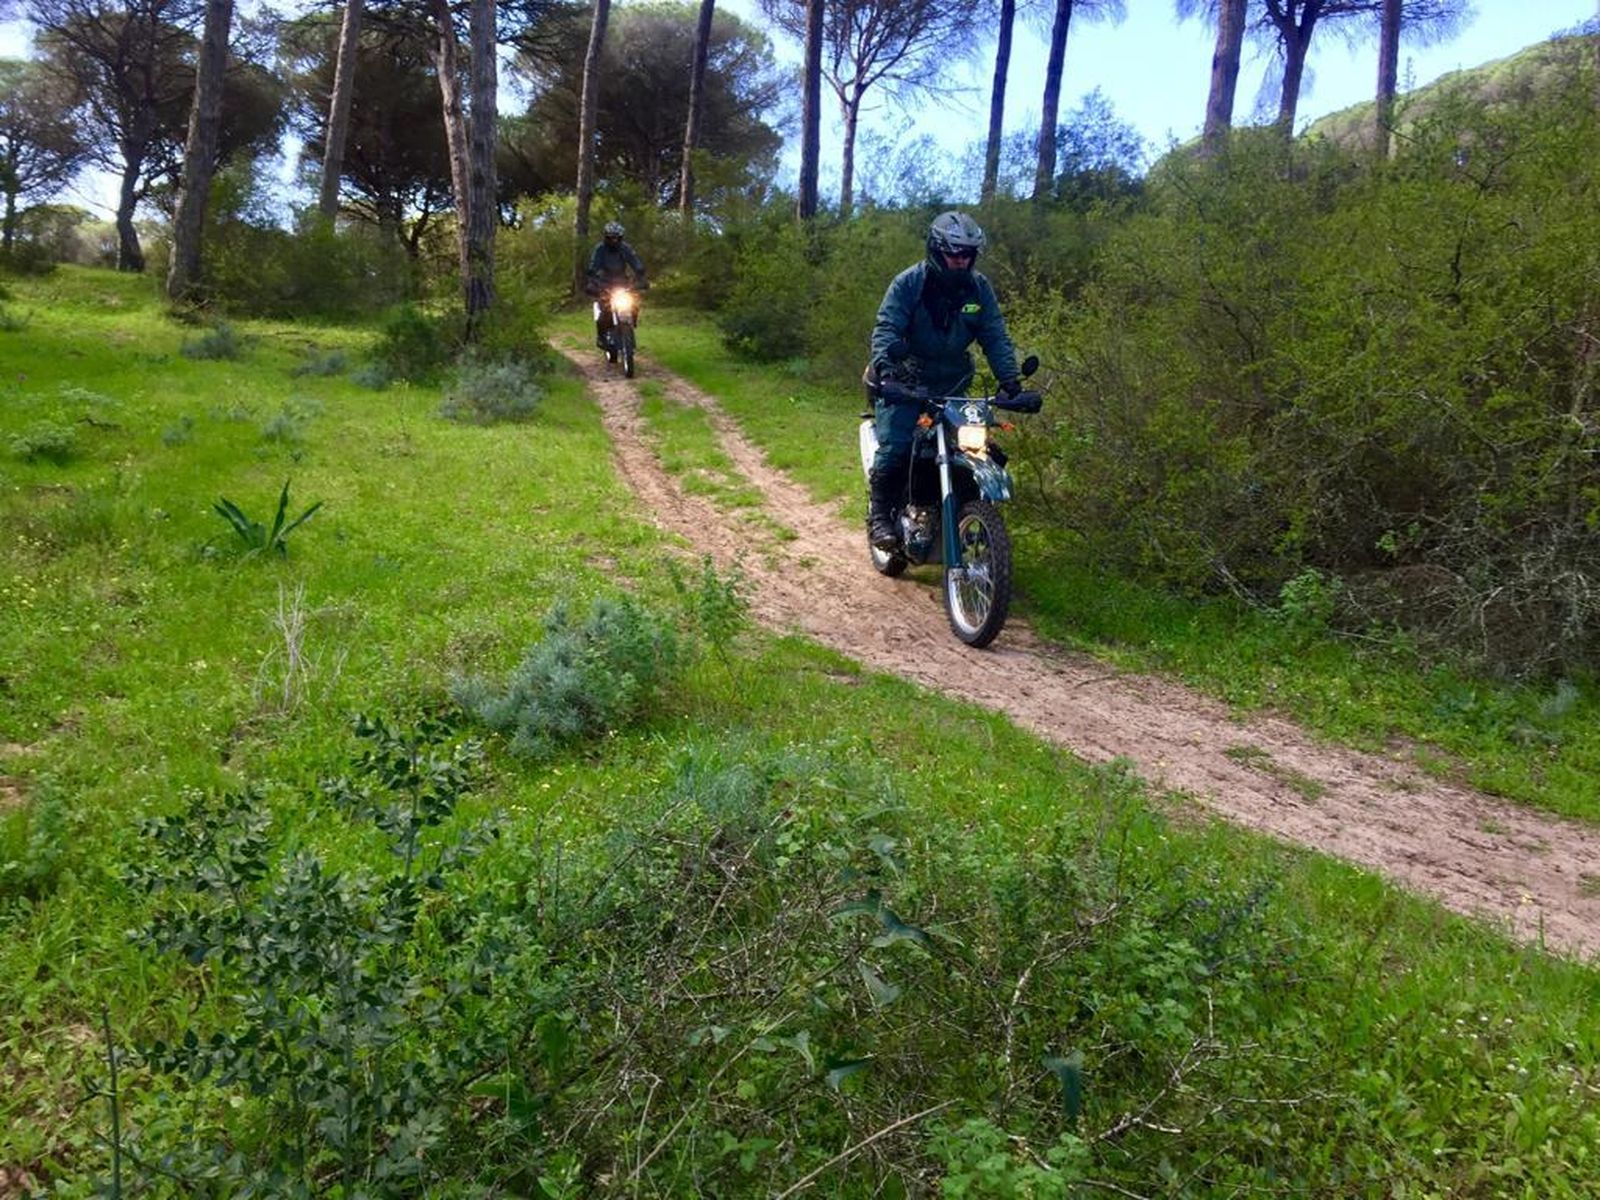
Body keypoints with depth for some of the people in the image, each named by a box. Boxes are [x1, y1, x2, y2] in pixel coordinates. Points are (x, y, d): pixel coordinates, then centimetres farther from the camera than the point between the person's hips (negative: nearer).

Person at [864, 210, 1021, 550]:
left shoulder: (979, 288, 0)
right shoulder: (909, 283, -11)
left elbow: (995, 337, -2)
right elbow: (886, 327, -19)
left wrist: (1009, 378, -17)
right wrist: (884, 365, -38)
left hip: (952, 382, 4)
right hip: (904, 381, -4)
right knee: (894, 448, -19)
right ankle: (879, 515, -1)